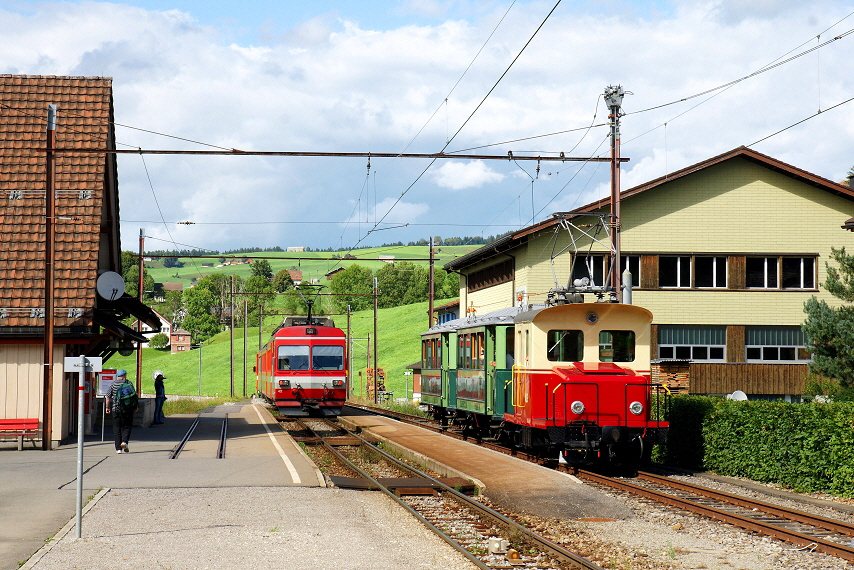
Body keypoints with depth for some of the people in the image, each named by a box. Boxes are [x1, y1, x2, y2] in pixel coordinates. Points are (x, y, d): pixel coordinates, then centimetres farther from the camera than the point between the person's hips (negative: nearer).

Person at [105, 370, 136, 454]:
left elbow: (108, 397, 2)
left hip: (115, 409, 1)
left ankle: (118, 448, 3)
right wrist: (135, 407, 7)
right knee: (126, 426, 10)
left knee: (116, 428, 6)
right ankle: (124, 441, -14)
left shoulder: (113, 384, 3)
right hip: (127, 408, -1)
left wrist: (107, 407, 11)